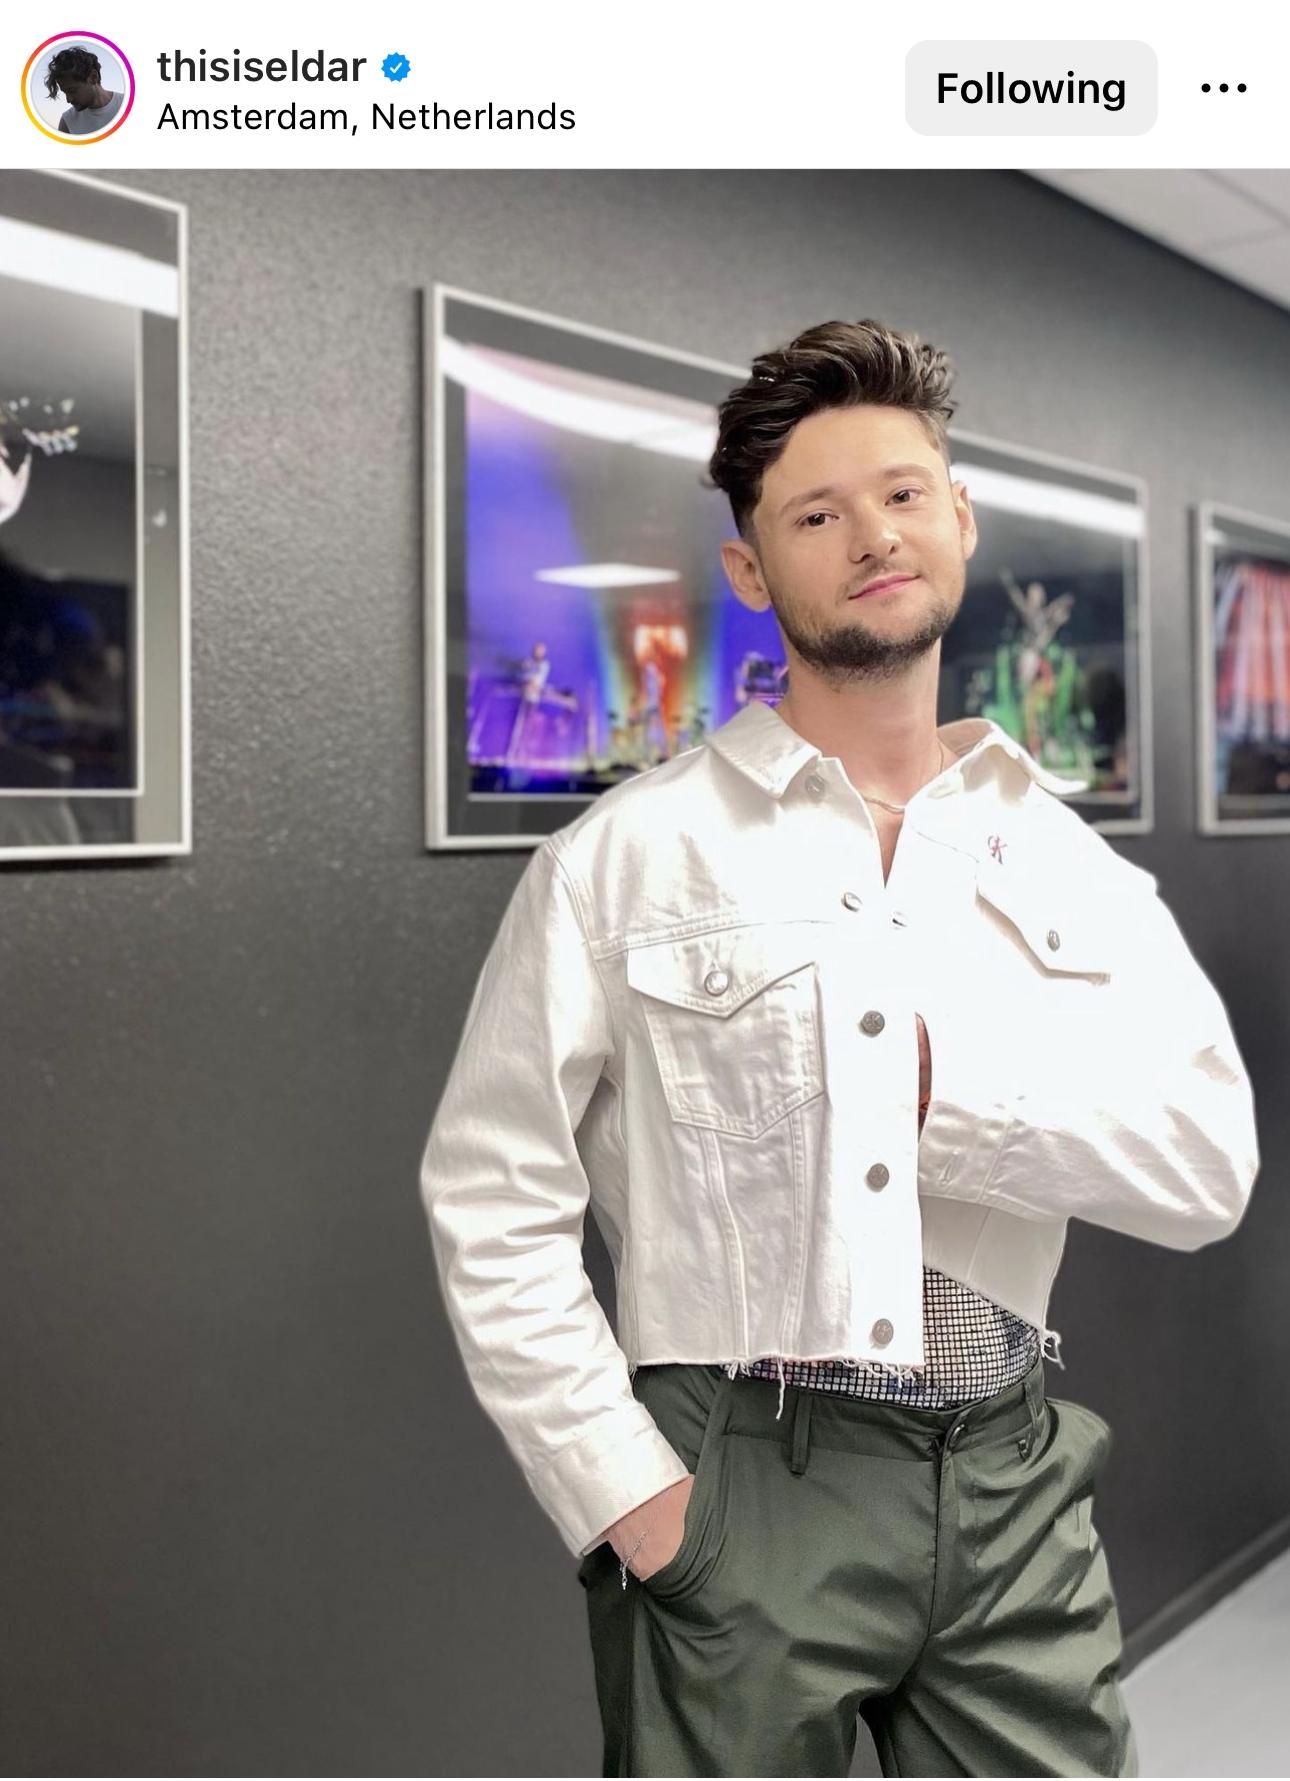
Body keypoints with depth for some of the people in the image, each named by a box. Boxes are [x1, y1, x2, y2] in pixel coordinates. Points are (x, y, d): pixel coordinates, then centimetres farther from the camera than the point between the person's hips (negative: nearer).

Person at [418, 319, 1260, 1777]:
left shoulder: (1066, 863, 5)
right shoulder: (627, 854, -5)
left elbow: (1206, 1168, -4)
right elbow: (490, 1198, -6)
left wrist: (943, 1076, -15)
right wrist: (624, 1491, -10)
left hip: (1014, 1484, 4)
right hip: (743, 1494, -3)